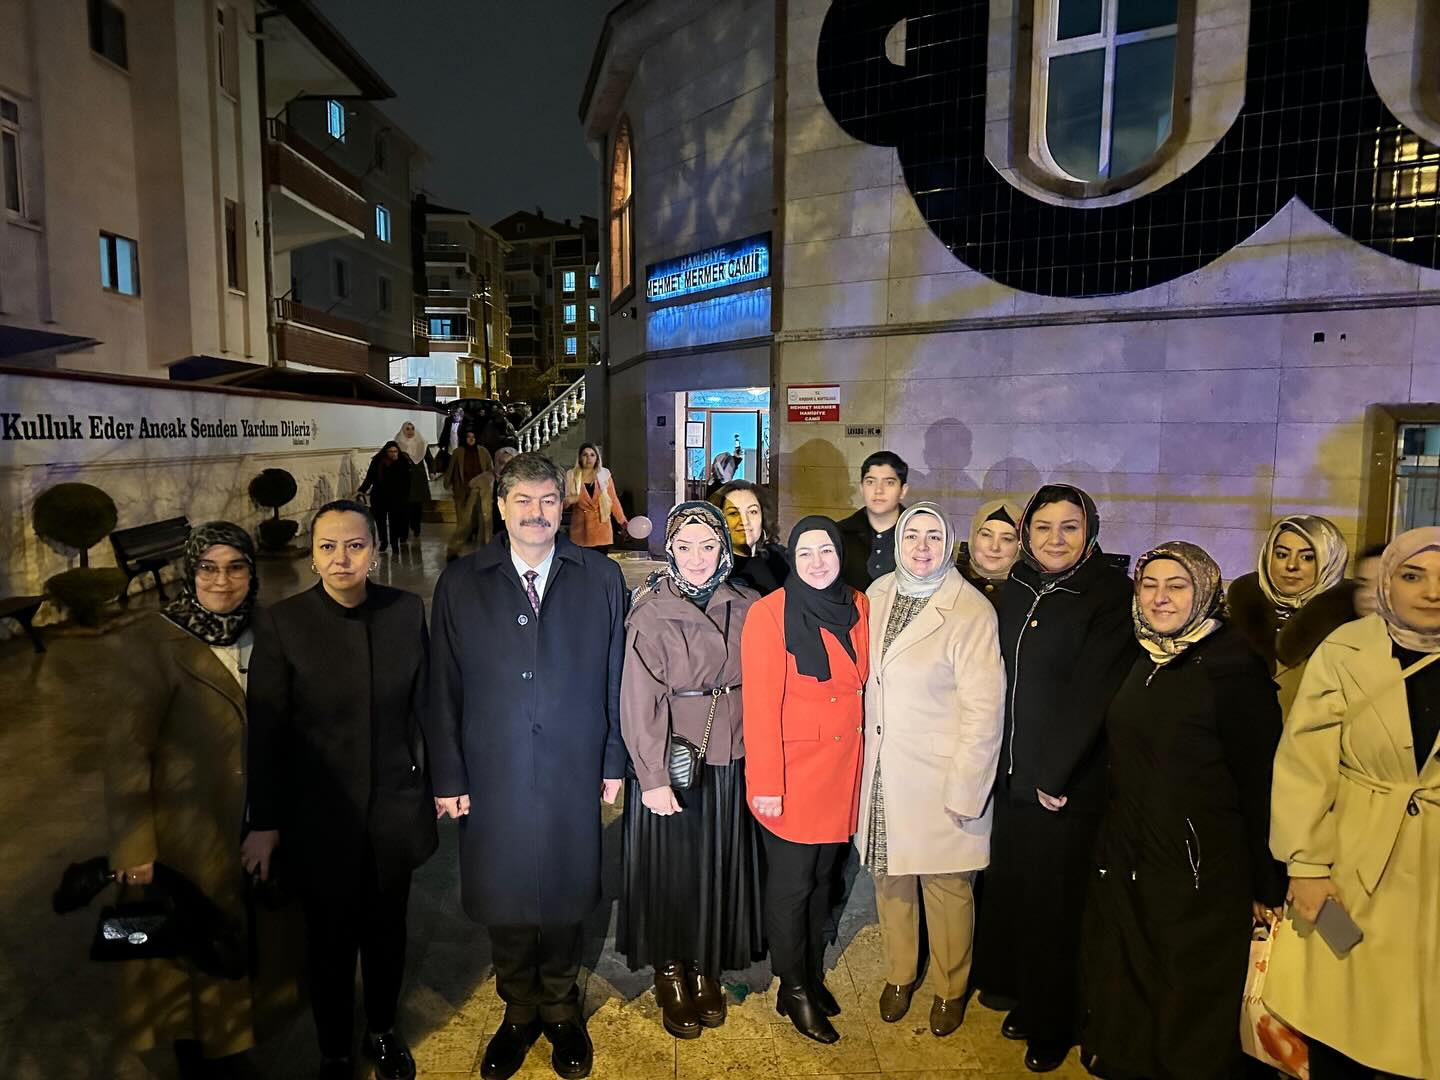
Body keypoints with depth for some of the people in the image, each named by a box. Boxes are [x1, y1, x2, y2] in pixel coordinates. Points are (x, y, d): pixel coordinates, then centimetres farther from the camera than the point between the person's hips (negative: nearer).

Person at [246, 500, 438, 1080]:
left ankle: (384, 1031, 45)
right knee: (330, 941, 16)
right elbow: (265, 730, -7)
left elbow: (424, 702, 2)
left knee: (387, 931, 19)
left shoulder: (407, 610, -7)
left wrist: (438, 779, 5)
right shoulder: (281, 623, -12)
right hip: (320, 817, -2)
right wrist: (265, 823, -3)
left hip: (396, 809, 2)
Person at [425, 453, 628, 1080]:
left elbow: (615, 677, 1)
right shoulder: (461, 583, -2)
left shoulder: (601, 578, -1)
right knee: (504, 902, 15)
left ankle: (559, 1010, 40)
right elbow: (443, 689, 0)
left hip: (574, 775, 0)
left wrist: (614, 763, 0)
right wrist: (448, 778, -1)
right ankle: (519, 1011, 40)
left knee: (567, 898, 15)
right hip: (494, 777, 0)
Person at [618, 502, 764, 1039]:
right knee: (673, 869, 10)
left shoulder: (746, 606, -1)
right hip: (672, 764, -3)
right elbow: (640, 704, -13)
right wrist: (654, 779, -15)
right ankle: (671, 975, 31)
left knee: (720, 867, 15)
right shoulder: (651, 614, -12)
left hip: (732, 764, 4)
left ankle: (707, 968, 36)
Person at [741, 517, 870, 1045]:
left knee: (822, 877, 19)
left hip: (842, 773, 5)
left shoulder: (857, 608, 2)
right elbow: (760, 705, -16)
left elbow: (863, 684, 10)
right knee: (791, 885, 9)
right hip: (793, 775, -5)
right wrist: (766, 784, -15)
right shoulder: (770, 614, -15)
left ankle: (814, 975, 38)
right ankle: (794, 990, 29)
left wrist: (862, 762, 7)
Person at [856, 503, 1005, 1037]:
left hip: (940, 781, -4)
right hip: (883, 772, 5)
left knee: (945, 888, 9)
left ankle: (951, 989, 34)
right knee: (890, 878, 16)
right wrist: (865, 753, 7)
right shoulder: (878, 593, 2)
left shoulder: (970, 610, -15)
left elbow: (985, 709, -15)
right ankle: (898, 976, 39)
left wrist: (964, 790, -14)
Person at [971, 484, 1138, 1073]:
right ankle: (1025, 1001, 35)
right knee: (1011, 890, 14)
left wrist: (1055, 775, -14)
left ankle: (1053, 1025, 28)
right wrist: (1003, 761, 4)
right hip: (1013, 775, 5)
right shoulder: (1016, 591, 7)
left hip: (1070, 783, -5)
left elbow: (1092, 694, -15)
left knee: (1055, 902, 7)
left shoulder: (1111, 596, -11)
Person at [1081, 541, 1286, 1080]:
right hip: (1126, 859, 6)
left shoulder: (1232, 664, -14)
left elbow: (1261, 778, -13)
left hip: (1204, 870, -6)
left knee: (1195, 1010, 11)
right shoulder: (1139, 662, 5)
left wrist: (1266, 885, -11)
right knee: (1129, 991, 18)